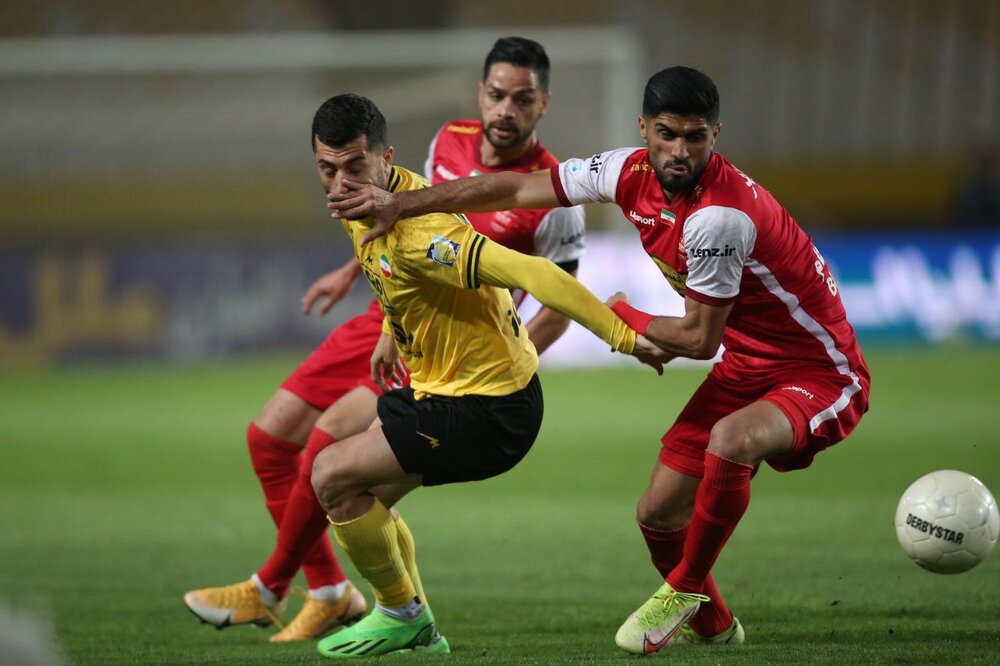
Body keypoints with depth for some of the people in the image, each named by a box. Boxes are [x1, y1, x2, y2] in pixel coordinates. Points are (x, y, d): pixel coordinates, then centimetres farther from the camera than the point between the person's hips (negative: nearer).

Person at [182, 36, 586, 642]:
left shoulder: (553, 197, -17)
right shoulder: (450, 141, 1)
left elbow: (558, 311, -10)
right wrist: (354, 269, 26)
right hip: (388, 316, 7)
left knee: (330, 436, -24)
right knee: (271, 436, 3)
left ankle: (269, 590, -5)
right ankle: (330, 592, 13)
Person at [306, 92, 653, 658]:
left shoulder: (417, 232, -31)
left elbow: (531, 273, -37)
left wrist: (624, 337, -39)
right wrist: (392, 330, 23)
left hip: (489, 409, -10)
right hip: (436, 386, 10)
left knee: (332, 476, -8)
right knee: (365, 495, 19)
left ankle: (401, 613, 11)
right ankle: (418, 632, 32)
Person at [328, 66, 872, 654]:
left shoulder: (719, 217, -31)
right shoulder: (631, 173, -7)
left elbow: (700, 340, -21)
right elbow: (520, 189, 4)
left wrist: (622, 316, -4)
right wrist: (401, 204, 3)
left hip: (820, 373, -8)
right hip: (746, 366, 8)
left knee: (731, 440, -37)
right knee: (658, 513, 6)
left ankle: (685, 592, -13)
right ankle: (710, 624, 37)